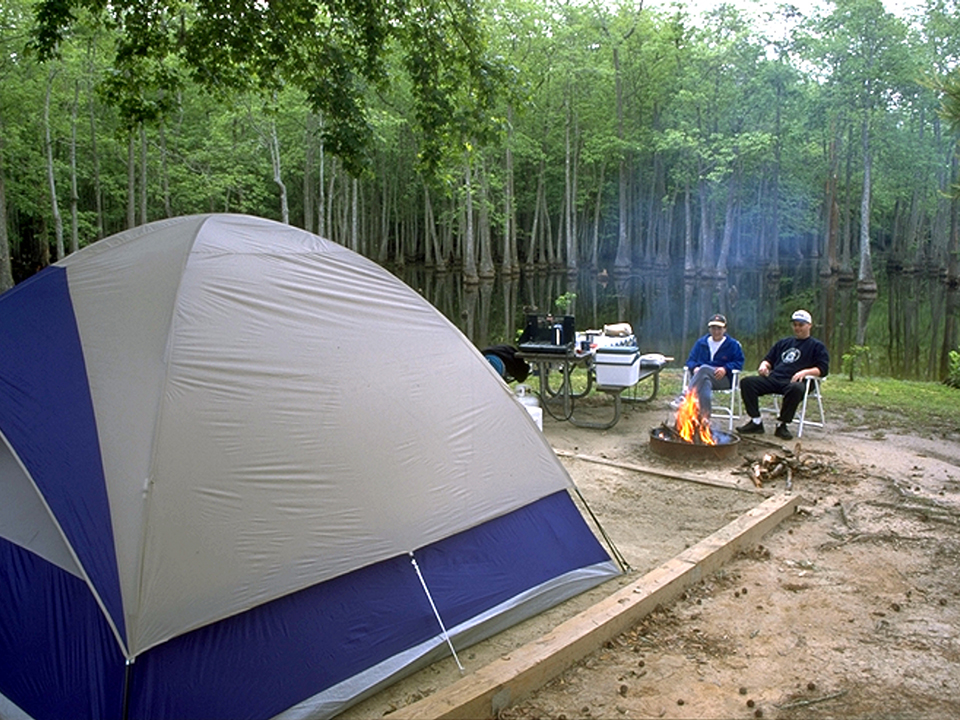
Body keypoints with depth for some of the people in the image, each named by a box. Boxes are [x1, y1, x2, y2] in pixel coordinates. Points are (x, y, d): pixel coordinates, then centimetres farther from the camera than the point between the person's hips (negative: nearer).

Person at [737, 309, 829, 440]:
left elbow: (823, 369, 1)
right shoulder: (783, 343, 30)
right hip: (773, 379, 5)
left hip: (793, 382, -5)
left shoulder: (817, 346, 14)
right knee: (746, 382, -20)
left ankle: (782, 424, -25)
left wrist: (805, 372, -17)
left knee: (797, 389, -42)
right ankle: (756, 422, -21)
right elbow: (769, 359, 33)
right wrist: (764, 365, 8)